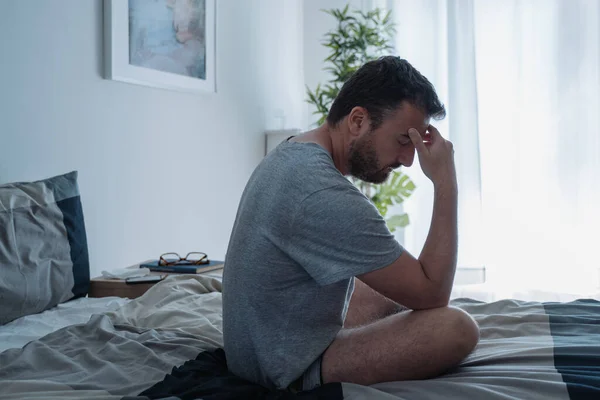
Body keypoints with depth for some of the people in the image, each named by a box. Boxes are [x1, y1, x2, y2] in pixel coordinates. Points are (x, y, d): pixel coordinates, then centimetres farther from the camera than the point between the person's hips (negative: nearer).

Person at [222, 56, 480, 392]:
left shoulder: (290, 153, 1)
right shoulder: (327, 199, -31)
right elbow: (432, 292, -21)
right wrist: (446, 184, -18)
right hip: (287, 371, -10)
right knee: (456, 328, -20)